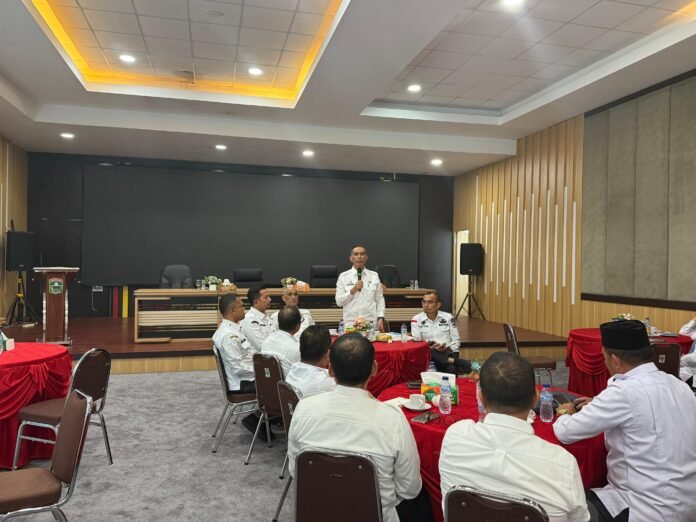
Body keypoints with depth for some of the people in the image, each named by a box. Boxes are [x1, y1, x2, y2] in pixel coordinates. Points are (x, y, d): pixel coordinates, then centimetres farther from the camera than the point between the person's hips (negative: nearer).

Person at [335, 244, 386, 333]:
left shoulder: (374, 276, 6)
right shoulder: (343, 277, 3)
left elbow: (380, 299, 6)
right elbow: (339, 302, 0)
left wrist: (381, 318, -3)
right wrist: (352, 290, -11)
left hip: (371, 322, 1)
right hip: (350, 323, -1)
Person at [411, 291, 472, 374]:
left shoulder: (448, 317, 4)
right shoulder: (416, 319, 1)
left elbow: (456, 340, 5)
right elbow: (416, 342, -5)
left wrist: (447, 348, -15)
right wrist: (430, 347, -22)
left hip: (449, 352, -1)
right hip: (430, 354, 1)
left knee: (451, 369, -38)